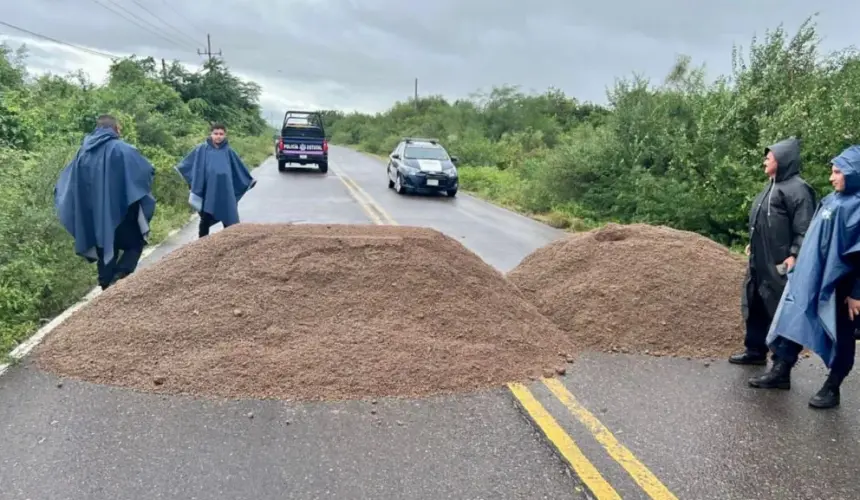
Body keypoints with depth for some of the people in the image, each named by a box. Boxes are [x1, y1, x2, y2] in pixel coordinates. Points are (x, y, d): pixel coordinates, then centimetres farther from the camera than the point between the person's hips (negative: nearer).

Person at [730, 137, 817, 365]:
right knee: (755, 306, 15)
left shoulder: (797, 188, -14)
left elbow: (805, 229, -19)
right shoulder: (773, 186, 14)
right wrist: (754, 244, 23)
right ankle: (755, 350, 28)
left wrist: (794, 255, -25)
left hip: (779, 263, -9)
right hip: (760, 261, 9)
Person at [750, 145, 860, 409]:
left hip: (839, 285, -8)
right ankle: (781, 372, 24)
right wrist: (798, 264, 18)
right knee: (794, 323, 12)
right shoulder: (833, 200, 8)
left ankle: (832, 389, 20)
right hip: (811, 278, 8)